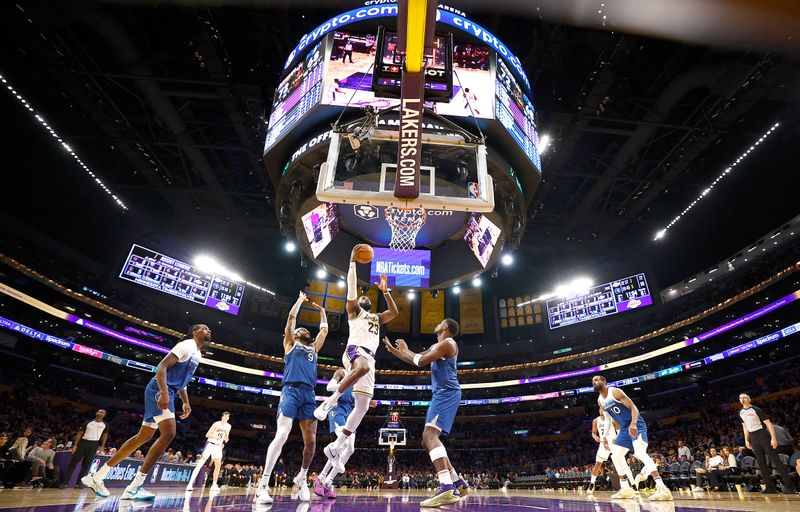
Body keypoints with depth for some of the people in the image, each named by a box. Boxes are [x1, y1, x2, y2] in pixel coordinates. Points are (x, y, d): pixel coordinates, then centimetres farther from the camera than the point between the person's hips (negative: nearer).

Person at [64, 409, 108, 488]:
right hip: (83, 442, 0)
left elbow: (105, 435, 7)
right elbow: (80, 433, 6)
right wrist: (75, 444, -4)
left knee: (86, 464, 1)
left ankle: (78, 483, 8)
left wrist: (102, 446, -5)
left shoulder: (105, 425, 8)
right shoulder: (88, 423, 6)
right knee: (73, 462, -1)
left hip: (94, 444, 0)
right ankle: (65, 482, 8)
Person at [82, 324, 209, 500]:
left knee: (143, 437, 14)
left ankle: (97, 476, 23)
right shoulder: (187, 345, -11)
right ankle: (134, 487, -14)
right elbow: (161, 366, -21)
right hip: (160, 390, -11)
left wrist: (186, 403, 21)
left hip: (167, 392, 11)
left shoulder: (196, 354, 19)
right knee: (168, 434, -19)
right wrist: (164, 392, -33)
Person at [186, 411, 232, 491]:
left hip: (218, 446, 5)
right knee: (200, 464, -13)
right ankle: (190, 484, -15)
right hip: (211, 444, -5)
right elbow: (207, 435, -11)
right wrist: (215, 437, -28)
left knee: (218, 465, -1)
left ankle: (214, 485, 7)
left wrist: (225, 440, -2)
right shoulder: (217, 424, -12)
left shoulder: (228, 426, 5)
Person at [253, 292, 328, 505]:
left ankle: (302, 478, 22)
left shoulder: (313, 348, 29)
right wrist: (301, 299, 26)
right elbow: (291, 316, 13)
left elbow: (324, 329, 33)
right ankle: (263, 484, -15)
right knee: (281, 435, -19)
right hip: (291, 391, -4)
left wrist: (321, 310, 43)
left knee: (310, 441, 0)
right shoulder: (290, 343, 18)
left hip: (309, 394, 5)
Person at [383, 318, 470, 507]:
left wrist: (405, 350, 4)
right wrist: (392, 349, 26)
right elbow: (414, 360, 28)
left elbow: (421, 361, -13)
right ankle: (458, 484, 12)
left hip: (447, 393, -10)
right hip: (441, 394, 10)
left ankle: (447, 489, -35)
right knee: (428, 440, 9)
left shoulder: (448, 343, -7)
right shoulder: (436, 346, 24)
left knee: (429, 435, -25)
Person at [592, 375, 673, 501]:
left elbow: (634, 408, -20)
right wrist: (605, 436, 12)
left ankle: (662, 489, -32)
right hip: (624, 429, 9)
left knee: (640, 452, -30)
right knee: (615, 456, 7)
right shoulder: (600, 401, 7)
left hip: (636, 425, -9)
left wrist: (633, 424, -35)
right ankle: (625, 489, 18)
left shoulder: (615, 391, -17)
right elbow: (608, 419, 18)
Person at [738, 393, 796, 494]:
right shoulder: (741, 412, 9)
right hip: (753, 437, 6)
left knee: (775, 459, -7)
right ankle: (770, 486, 8)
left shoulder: (756, 409, -9)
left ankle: (789, 486, -2)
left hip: (763, 434, -6)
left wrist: (773, 438, -20)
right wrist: (746, 440, 14)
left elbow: (768, 423, -12)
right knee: (761, 463, 4)